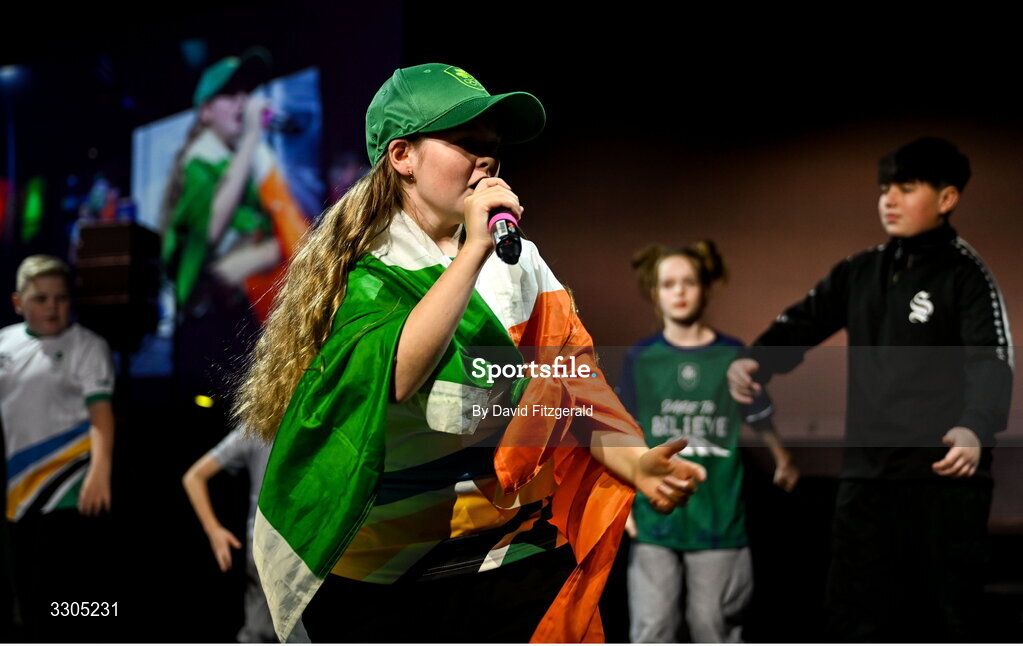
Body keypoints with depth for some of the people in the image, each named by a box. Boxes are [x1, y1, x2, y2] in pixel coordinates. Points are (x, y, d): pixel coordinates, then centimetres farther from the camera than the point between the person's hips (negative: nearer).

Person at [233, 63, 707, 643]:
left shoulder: (518, 263, 7)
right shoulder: (362, 274, -5)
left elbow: (577, 389, 0)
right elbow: (392, 376, -25)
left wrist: (636, 462, -19)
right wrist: (475, 252, -24)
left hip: (515, 564, 3)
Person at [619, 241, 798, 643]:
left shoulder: (732, 356, 1)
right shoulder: (641, 358, 2)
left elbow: (759, 418, 16)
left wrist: (783, 461, 29)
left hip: (718, 516, 0)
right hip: (655, 517, 0)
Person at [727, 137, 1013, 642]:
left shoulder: (965, 275, -5)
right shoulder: (859, 272, 12)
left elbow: (991, 363, -18)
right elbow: (804, 321, 6)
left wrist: (976, 428, -39)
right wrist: (756, 362, -17)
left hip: (945, 475, -5)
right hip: (867, 472, 5)